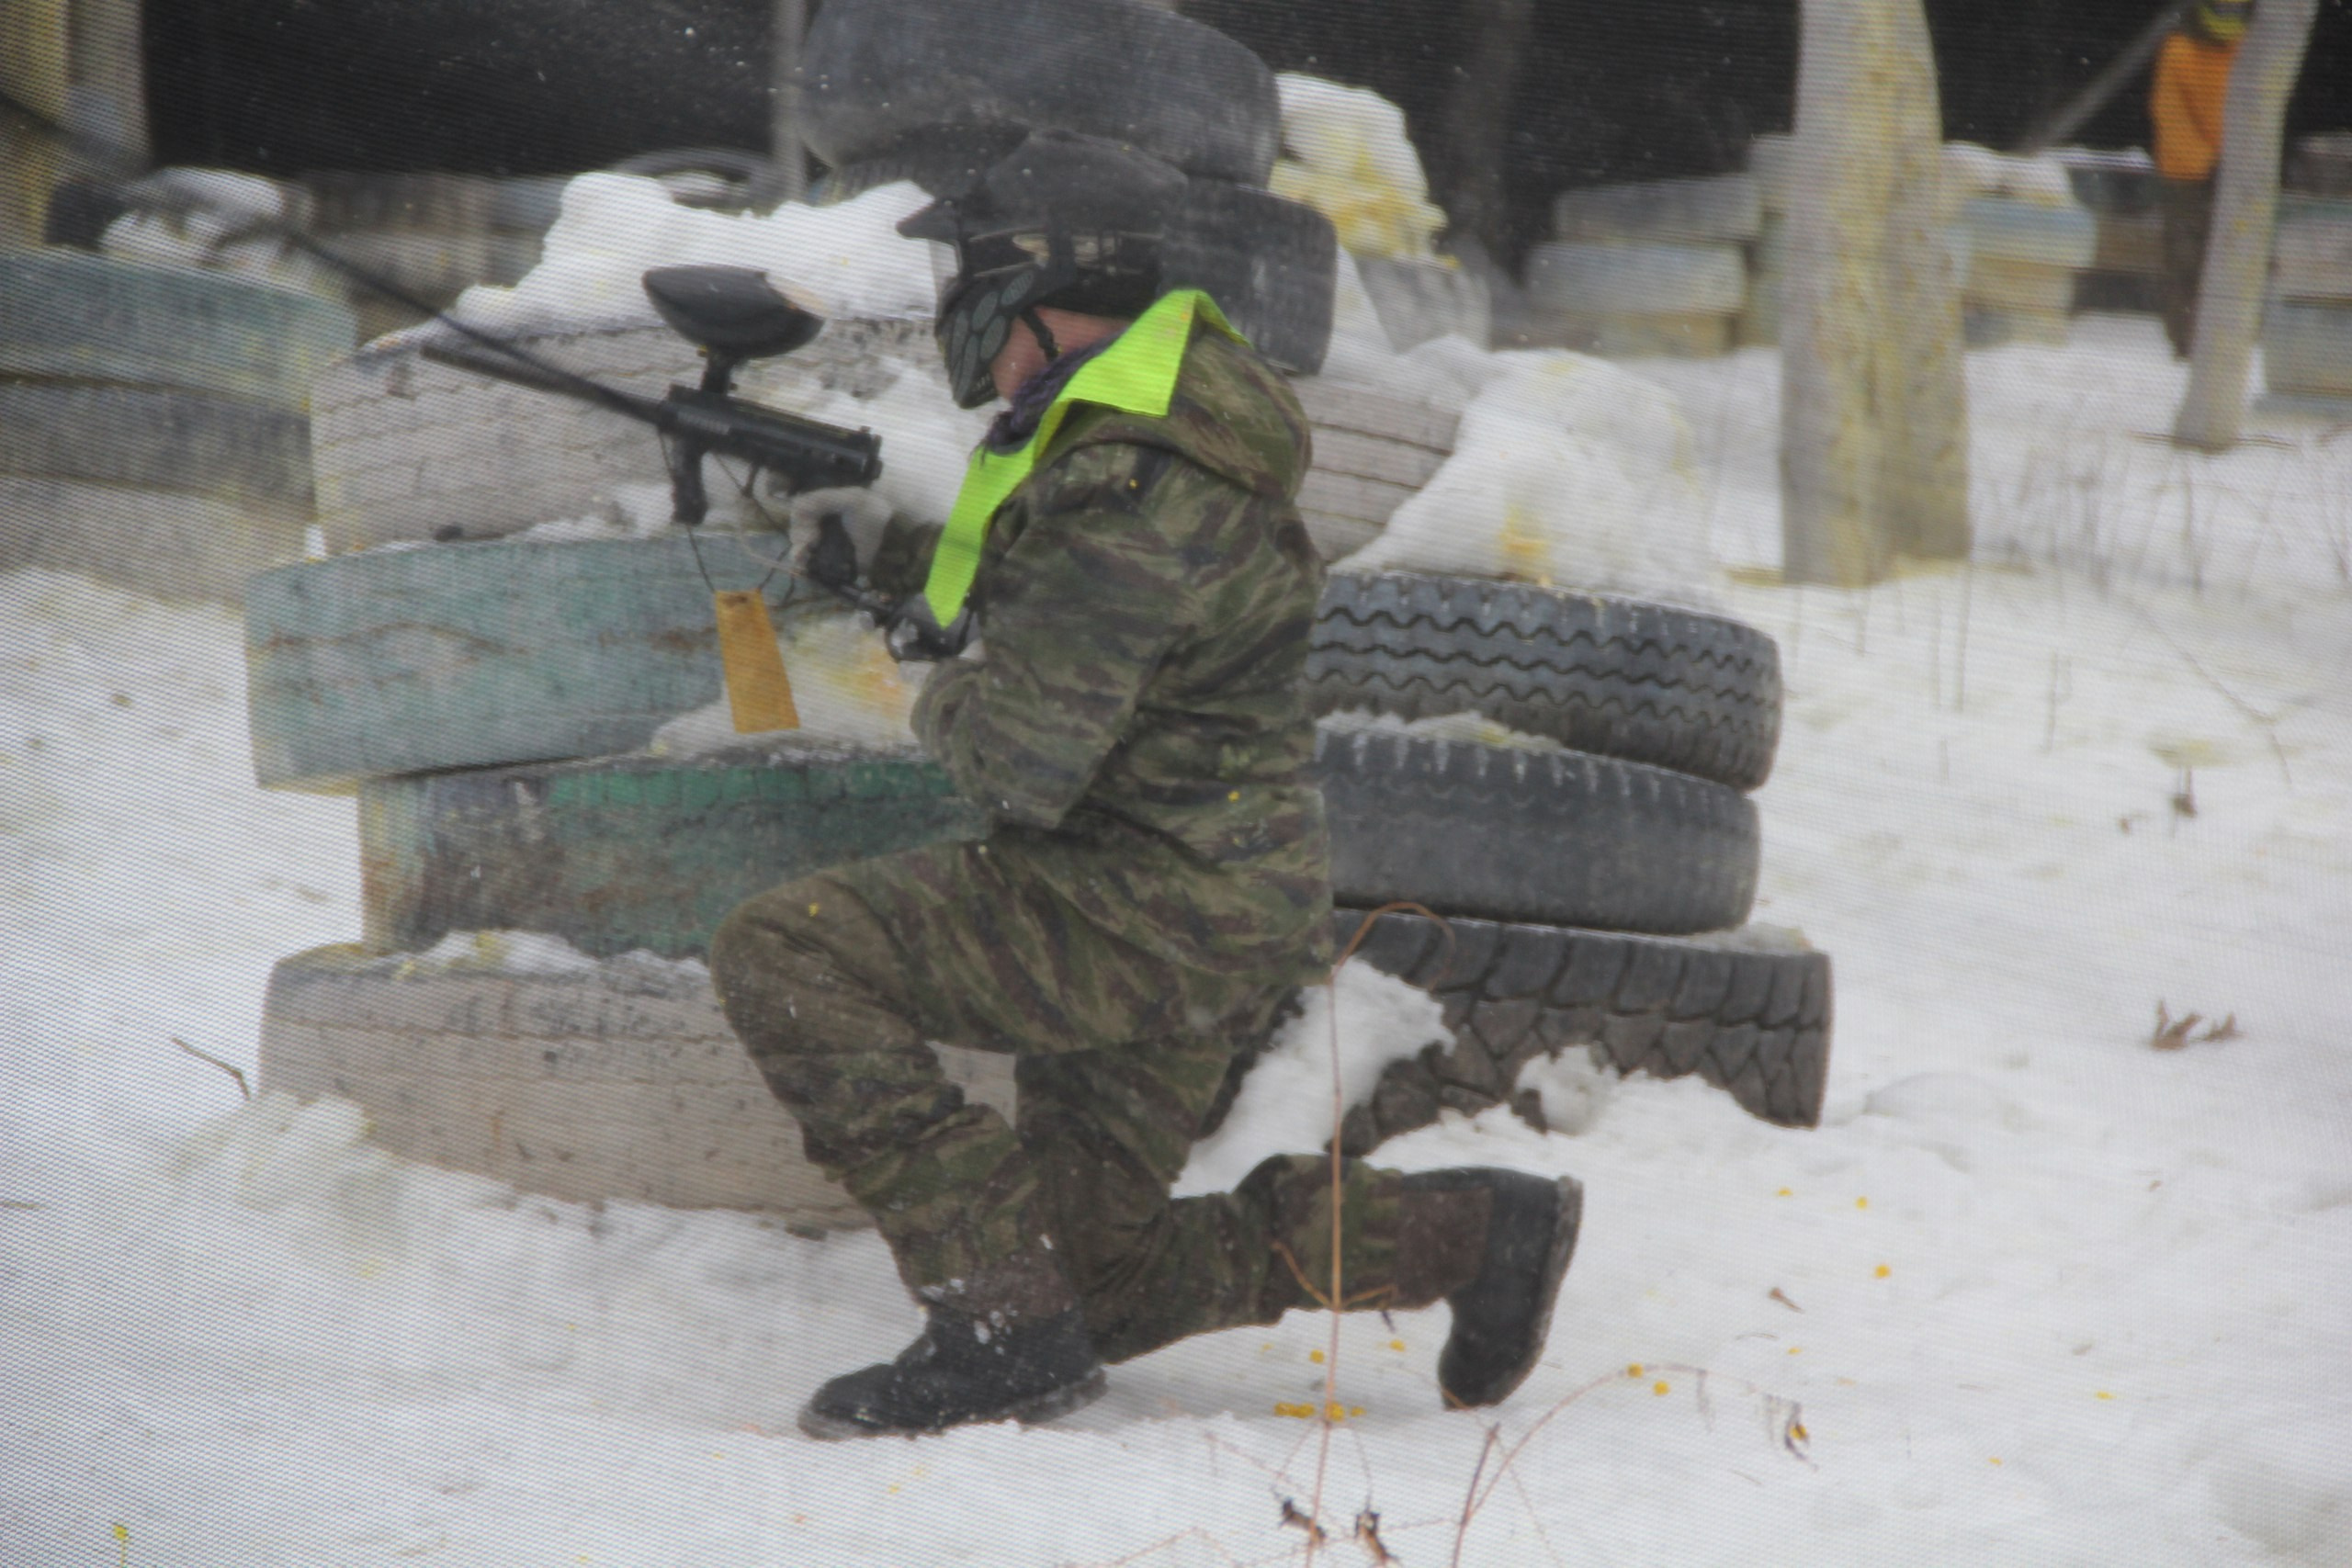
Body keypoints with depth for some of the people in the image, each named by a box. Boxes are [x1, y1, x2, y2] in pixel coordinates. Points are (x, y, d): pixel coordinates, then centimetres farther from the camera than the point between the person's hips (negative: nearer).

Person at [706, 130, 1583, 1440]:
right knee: (1104, 1283, 17)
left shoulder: (1124, 495, -25)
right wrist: (922, 559, 24)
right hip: (1202, 908, 10)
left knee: (785, 956, -19)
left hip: (1151, 915, -10)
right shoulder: (1168, 402, 8)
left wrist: (945, 703, -7)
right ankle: (1473, 1235, 17)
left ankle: (1004, 1328, -18)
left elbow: (1021, 764, -29)